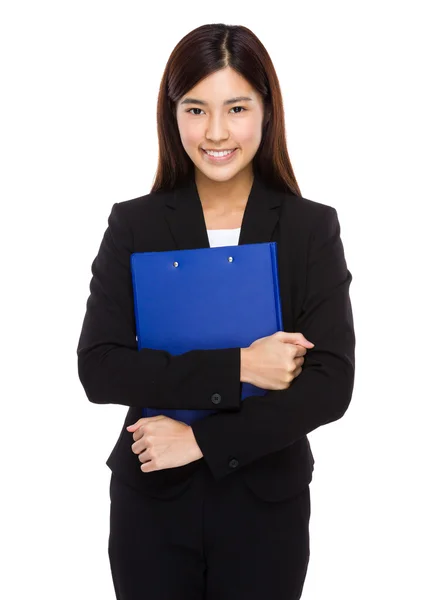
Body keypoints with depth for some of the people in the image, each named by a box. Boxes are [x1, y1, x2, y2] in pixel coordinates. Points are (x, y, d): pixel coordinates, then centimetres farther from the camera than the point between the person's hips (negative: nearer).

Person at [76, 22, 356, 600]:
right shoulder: (133, 225, -4)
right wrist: (236, 367, -20)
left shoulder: (313, 228, -5)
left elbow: (331, 385, -12)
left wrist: (201, 438, -17)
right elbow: (98, 369, -12)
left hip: (267, 507, 0)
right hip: (151, 506, 0)